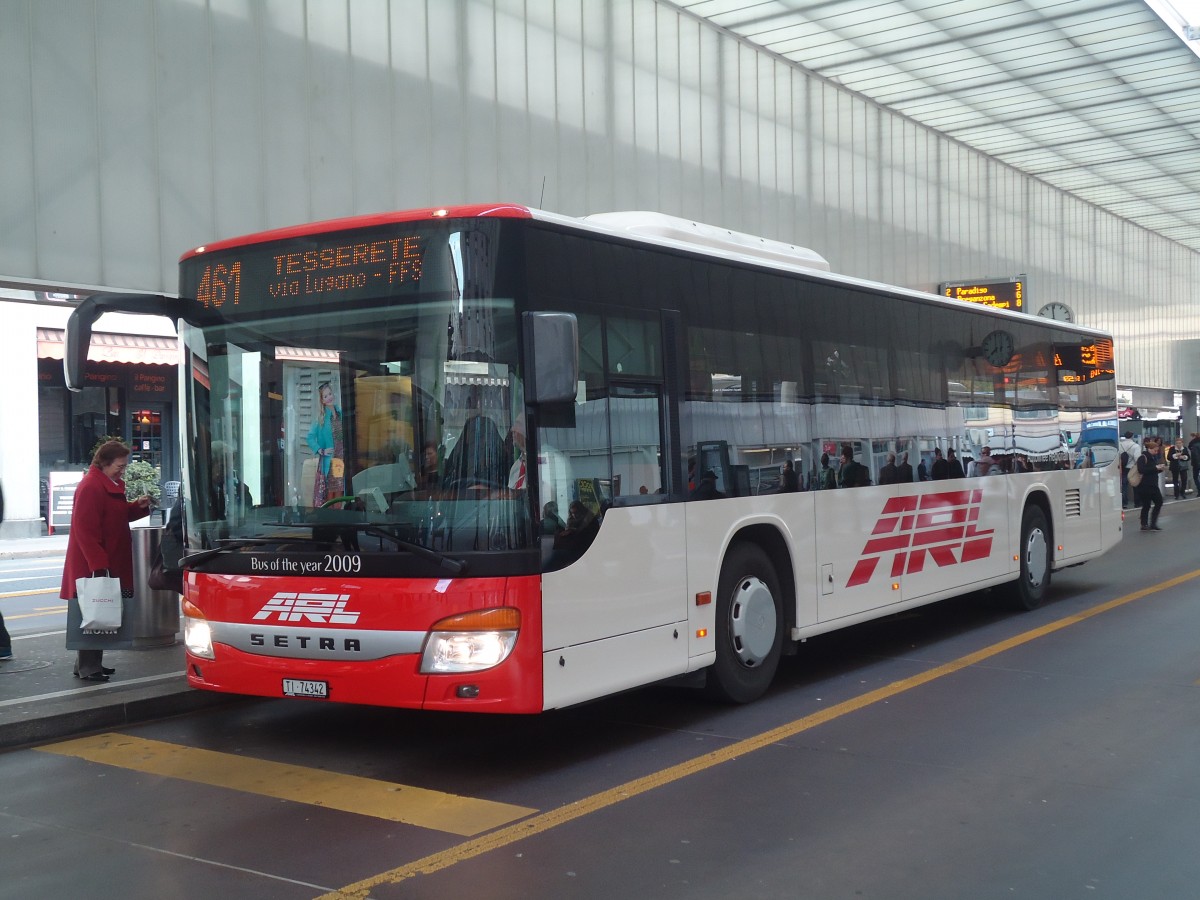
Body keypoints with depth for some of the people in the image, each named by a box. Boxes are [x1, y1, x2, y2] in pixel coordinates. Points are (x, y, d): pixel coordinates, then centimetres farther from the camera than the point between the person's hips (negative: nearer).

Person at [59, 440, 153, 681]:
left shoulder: (111, 484, 14)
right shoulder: (91, 487, -19)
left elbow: (118, 514, 25)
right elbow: (85, 529, -23)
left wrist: (138, 506, 5)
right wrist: (98, 564, -24)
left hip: (107, 562, 10)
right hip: (92, 565, -10)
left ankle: (93, 663, 20)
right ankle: (86, 667, 0)